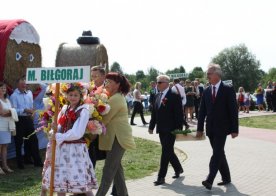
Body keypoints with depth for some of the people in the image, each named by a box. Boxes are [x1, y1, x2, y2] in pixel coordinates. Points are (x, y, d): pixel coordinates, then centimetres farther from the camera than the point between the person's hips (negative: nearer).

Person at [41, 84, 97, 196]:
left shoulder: (83, 111, -9)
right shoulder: (64, 109, 10)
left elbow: (77, 134, -17)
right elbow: (59, 128, 11)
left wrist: (58, 137, -11)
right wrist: (55, 129, -13)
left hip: (76, 149, -6)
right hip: (61, 148, 6)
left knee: (81, 182, -7)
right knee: (61, 180, 13)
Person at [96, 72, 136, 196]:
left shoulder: (116, 99, -15)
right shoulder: (118, 97, 17)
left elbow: (105, 119, -17)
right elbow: (108, 117, 15)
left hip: (118, 137, -10)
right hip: (116, 136, 10)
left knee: (109, 168, -8)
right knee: (116, 166, 13)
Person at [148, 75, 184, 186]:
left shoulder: (174, 96, -10)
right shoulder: (158, 96, 12)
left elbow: (179, 113, -13)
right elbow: (154, 112, 15)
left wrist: (178, 128, -18)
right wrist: (151, 126, 12)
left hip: (170, 129, -7)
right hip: (161, 129, 8)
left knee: (166, 152, -6)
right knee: (168, 151, 16)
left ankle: (161, 177, -2)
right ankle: (178, 169, 35)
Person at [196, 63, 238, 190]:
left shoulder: (228, 90, -6)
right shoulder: (206, 92, 9)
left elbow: (233, 110, -7)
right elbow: (202, 111, 10)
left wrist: (234, 129, -10)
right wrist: (200, 128, 5)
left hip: (222, 128, -5)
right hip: (210, 128, 5)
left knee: (217, 153, -13)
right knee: (219, 153, 11)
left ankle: (210, 180, -19)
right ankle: (226, 177, 22)